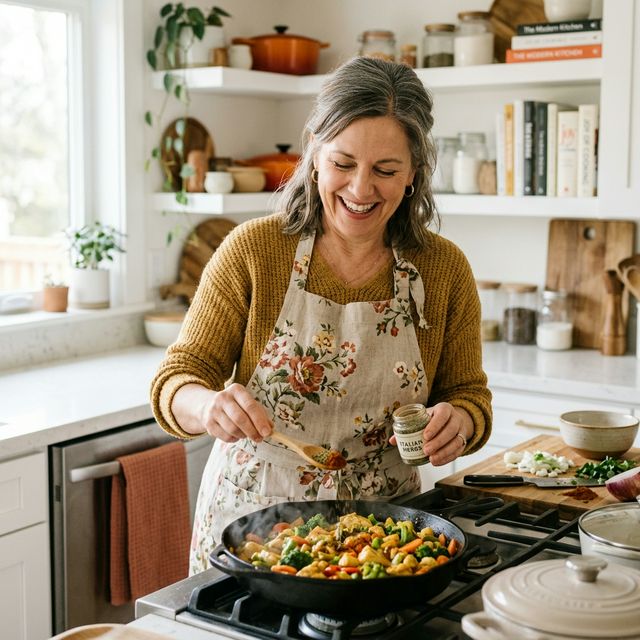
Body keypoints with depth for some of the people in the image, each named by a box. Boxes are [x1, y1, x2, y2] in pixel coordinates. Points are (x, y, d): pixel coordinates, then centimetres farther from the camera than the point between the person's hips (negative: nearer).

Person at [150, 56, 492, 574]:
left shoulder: (444, 269, -2)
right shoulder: (254, 249, -8)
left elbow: (469, 394, 7)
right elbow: (176, 382, -5)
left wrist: (458, 422, -16)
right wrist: (209, 405, -28)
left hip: (380, 529, 1)